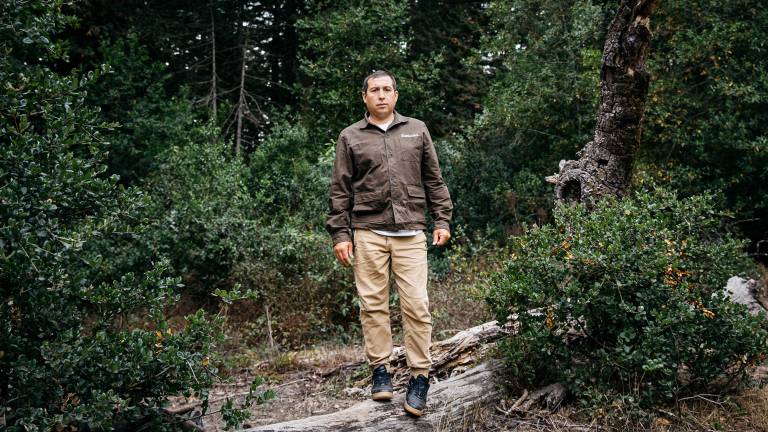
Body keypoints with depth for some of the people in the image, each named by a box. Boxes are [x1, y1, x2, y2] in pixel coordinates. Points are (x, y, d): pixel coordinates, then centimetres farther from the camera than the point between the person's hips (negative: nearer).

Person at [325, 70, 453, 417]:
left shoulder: (417, 130, 13)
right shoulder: (351, 137, 9)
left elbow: (434, 180, 14)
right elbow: (340, 191, 6)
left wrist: (442, 221, 7)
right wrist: (340, 234, 0)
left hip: (410, 232, 0)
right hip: (368, 233, 0)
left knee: (416, 306, -5)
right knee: (373, 304, 3)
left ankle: (420, 377, 2)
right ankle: (380, 370, 15)